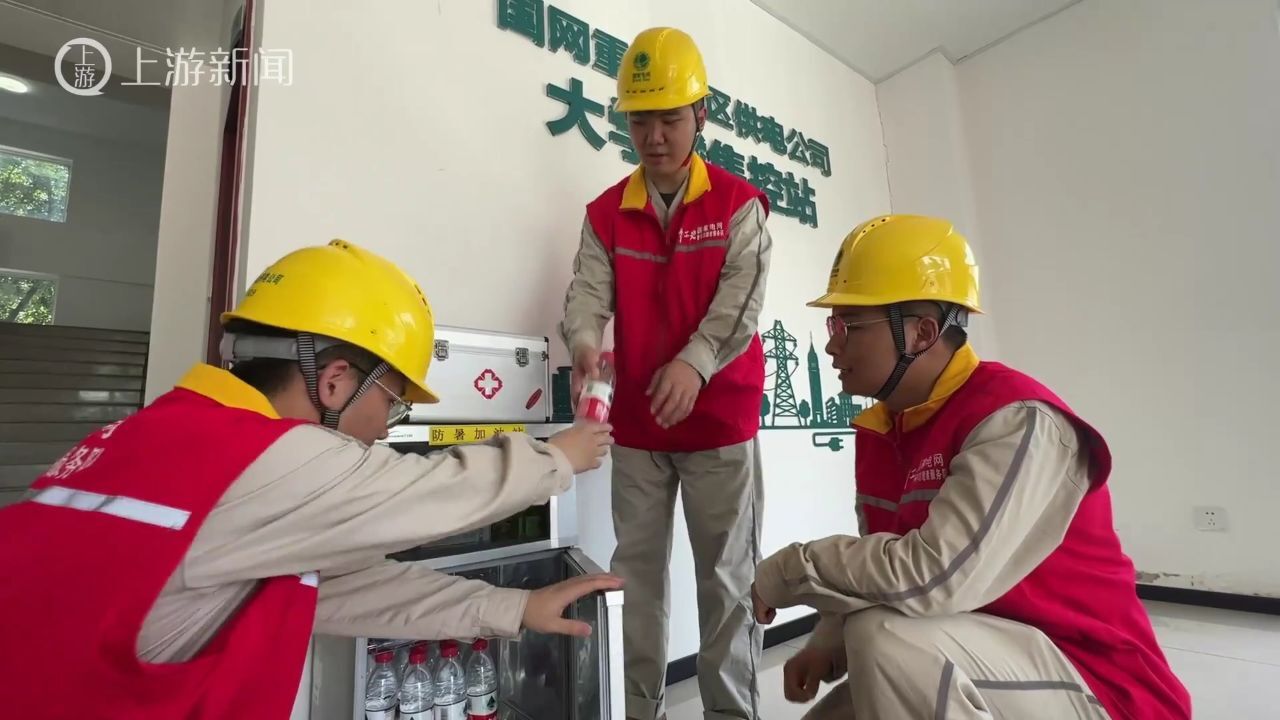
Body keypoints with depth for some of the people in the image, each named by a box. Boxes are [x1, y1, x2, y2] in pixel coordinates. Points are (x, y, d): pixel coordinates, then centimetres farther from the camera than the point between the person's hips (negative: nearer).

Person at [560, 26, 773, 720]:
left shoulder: (738, 202, -1)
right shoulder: (606, 213, 7)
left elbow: (742, 297, -13)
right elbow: (587, 292, -4)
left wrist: (694, 362, -30)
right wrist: (585, 345, -27)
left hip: (719, 419, -2)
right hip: (635, 423, 3)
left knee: (727, 573, 7)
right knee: (637, 569, 13)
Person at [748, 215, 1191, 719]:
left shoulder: (1018, 420, -25)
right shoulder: (877, 431, 0)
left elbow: (930, 577, -35)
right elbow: (882, 570, 5)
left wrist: (787, 570, -21)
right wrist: (827, 645, -11)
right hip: (961, 672, 8)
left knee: (886, 637, -30)